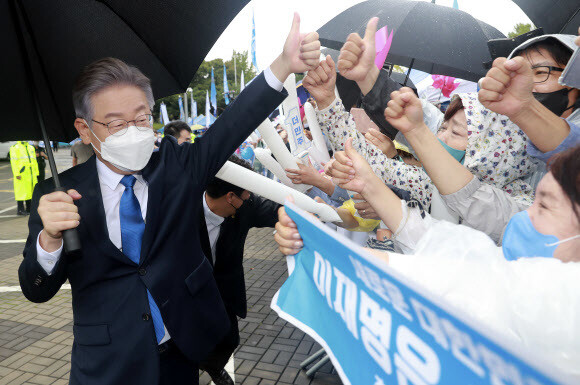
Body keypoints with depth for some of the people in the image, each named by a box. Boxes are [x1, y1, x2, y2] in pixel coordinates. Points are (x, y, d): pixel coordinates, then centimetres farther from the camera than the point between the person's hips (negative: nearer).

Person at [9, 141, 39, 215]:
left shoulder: (31, 148, 20)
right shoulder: (15, 148, -1)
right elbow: (14, 161, -9)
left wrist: (36, 173, 15)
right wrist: (17, 174, -17)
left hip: (31, 175, 6)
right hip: (21, 175, -6)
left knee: (31, 191, 8)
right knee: (21, 191, -6)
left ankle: (29, 209, 16)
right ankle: (20, 210, -1)